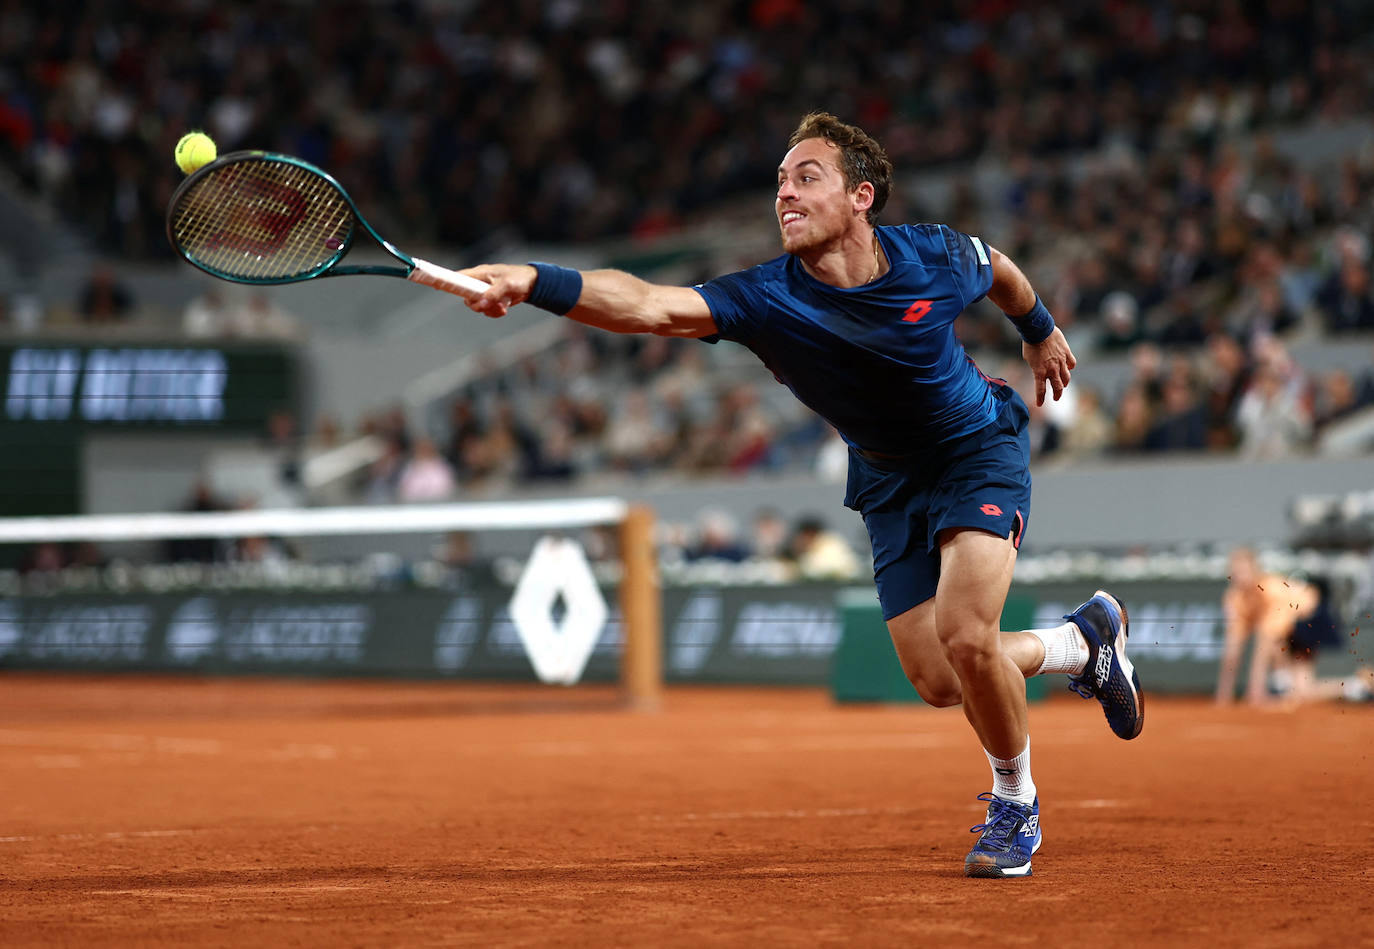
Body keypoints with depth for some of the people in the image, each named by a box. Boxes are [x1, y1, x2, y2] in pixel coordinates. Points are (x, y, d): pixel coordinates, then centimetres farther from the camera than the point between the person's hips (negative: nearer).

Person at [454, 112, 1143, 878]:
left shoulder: (934, 257, -23)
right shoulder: (767, 299, -26)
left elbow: (1000, 269, 3)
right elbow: (650, 305, -43)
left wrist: (1041, 332, 22)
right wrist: (533, 283, -60)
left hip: (978, 447, -3)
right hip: (887, 480, 3)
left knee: (964, 635, -24)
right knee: (939, 682, 2)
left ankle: (1016, 806, 4)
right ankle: (1085, 640, 33)